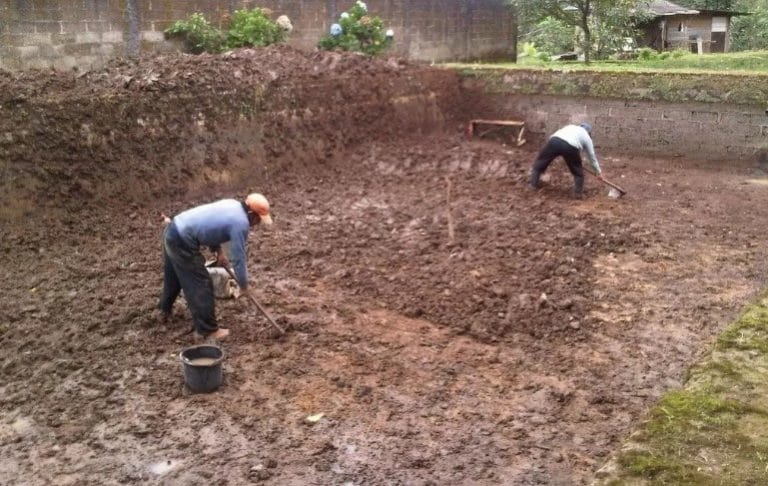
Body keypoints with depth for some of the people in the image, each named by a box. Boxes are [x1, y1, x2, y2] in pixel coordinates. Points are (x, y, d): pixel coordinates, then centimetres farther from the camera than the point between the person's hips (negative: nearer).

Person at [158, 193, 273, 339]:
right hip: (182, 242, -10)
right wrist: (244, 286, 3)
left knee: (173, 277, 30)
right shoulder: (241, 223, -16)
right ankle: (207, 329, 8)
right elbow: (238, 259, -11)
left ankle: (165, 309, 51)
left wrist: (218, 251, 15)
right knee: (201, 285, -1)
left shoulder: (232, 204, 10)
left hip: (172, 231, 10)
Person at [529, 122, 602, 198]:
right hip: (570, 147, -2)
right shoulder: (586, 137, 30)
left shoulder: (570, 126, 38)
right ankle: (578, 193, 21)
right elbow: (592, 156, 33)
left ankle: (534, 184, 27)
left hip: (554, 141, 2)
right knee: (578, 171, 20)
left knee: (540, 162, 23)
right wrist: (598, 171, 43)